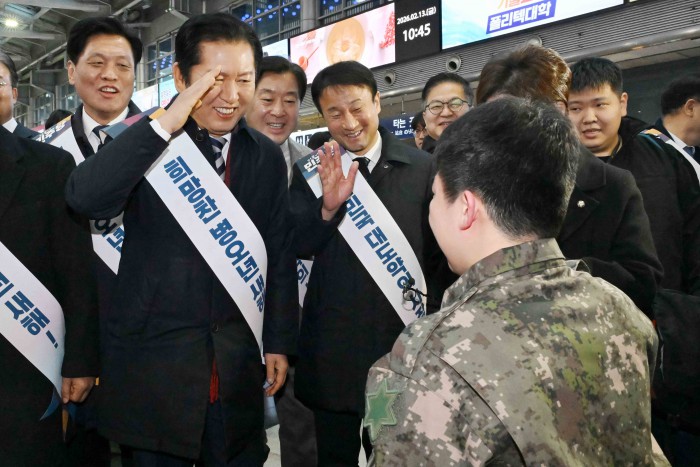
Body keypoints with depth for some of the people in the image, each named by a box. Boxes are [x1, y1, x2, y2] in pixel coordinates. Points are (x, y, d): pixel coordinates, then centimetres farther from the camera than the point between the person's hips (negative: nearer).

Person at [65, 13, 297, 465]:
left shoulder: (267, 156, 4)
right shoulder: (146, 144, -6)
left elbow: (280, 254, 7)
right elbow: (85, 199, -24)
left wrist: (279, 342, 6)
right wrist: (166, 123, -27)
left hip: (238, 363, 3)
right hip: (153, 357, -2)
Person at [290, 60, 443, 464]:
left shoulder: (422, 168, -3)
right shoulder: (311, 171, 0)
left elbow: (439, 252, 3)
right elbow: (301, 246, -9)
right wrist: (329, 205, -27)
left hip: (403, 338, -1)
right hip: (333, 347, 1)